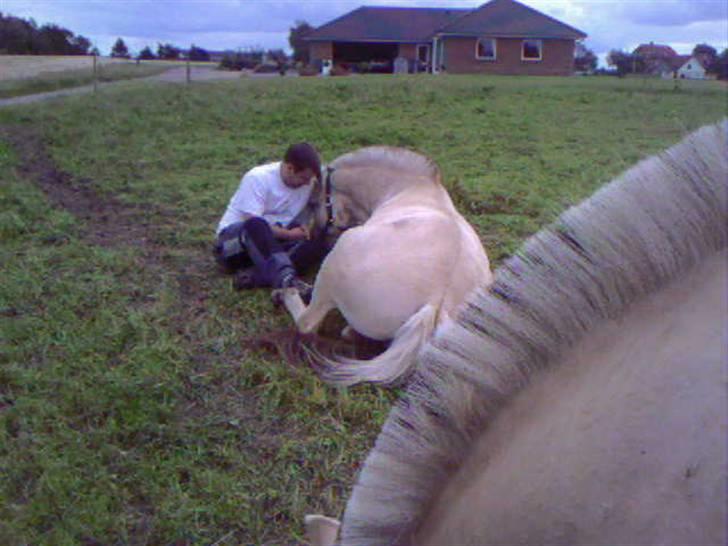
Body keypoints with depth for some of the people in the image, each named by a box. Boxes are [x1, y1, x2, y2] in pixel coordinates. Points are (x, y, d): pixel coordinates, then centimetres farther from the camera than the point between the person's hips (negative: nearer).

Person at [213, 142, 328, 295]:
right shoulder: (258, 178, -16)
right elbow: (253, 222, -21)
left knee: (319, 243, -21)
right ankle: (286, 280, -56)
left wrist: (300, 226, -13)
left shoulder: (307, 182, 0)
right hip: (233, 238, -5)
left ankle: (253, 275, -37)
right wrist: (289, 234, -18)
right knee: (256, 225, -39)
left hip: (271, 242, 5)